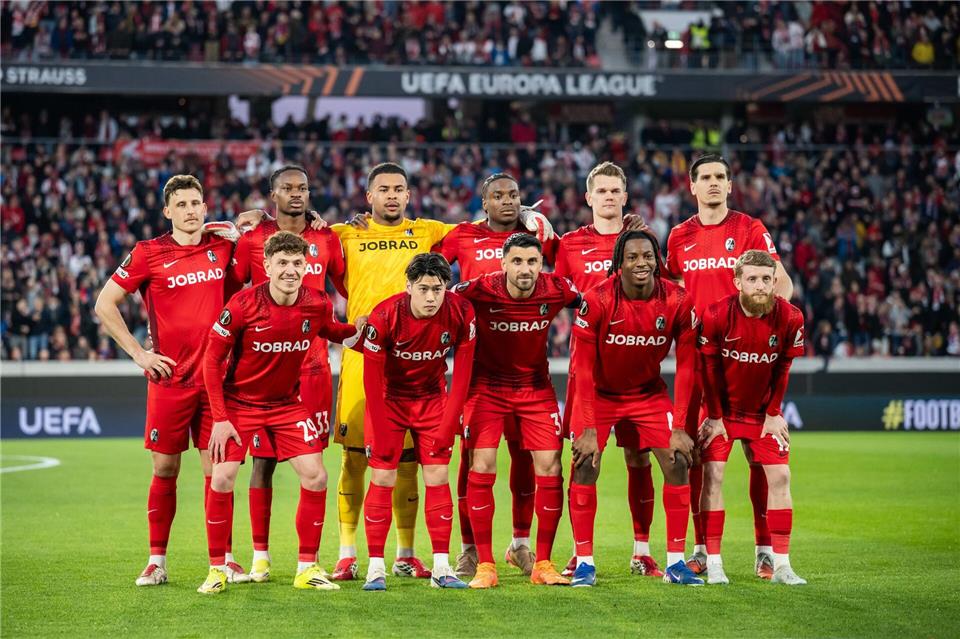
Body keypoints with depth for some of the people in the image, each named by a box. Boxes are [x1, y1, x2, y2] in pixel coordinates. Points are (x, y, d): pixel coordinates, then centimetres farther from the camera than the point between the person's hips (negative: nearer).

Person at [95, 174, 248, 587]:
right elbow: (104, 305, 1)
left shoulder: (223, 247, 5)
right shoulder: (148, 254, -2)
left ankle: (224, 558, 12)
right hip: (169, 379, -2)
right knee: (165, 469, 3)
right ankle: (157, 561, 11)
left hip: (216, 377, 2)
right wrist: (138, 353, -3)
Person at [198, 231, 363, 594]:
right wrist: (220, 417, -16)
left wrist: (359, 329, -10)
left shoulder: (317, 305, -10)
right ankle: (217, 570, 2)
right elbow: (212, 359, -12)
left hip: (287, 403, 3)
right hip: (238, 402, -3)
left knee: (316, 477, -6)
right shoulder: (243, 304, -20)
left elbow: (336, 333, 13)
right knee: (222, 479, -13)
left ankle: (307, 568, 8)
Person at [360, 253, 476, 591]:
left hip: (432, 397, 2)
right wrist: (380, 433, -18)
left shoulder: (461, 313, -20)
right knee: (382, 478, -8)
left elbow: (462, 373, -10)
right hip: (388, 397, -2)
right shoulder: (384, 316, -26)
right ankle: (376, 567, -2)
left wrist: (449, 423, -12)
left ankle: (441, 567, 2)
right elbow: (372, 379, -19)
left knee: (438, 477, -3)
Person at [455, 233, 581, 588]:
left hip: (536, 386, 2)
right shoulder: (480, 290, -21)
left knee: (549, 466, -5)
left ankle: (543, 564, 6)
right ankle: (485, 565, -2)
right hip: (487, 384, -2)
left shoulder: (557, 290, -16)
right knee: (482, 466, -11)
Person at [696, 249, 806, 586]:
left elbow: (782, 369, -3)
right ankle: (713, 564, -5)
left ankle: (781, 565, 1)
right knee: (712, 475, -11)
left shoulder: (790, 318, -16)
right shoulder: (716, 315, -22)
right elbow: (709, 368, -10)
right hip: (721, 409, -2)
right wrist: (715, 417, -7)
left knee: (779, 476, -5)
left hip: (763, 411, 2)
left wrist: (773, 414, -2)